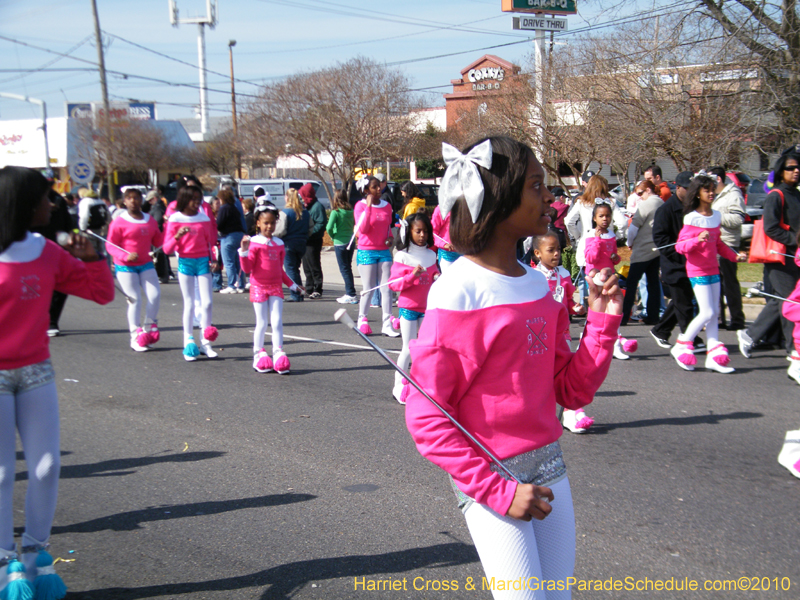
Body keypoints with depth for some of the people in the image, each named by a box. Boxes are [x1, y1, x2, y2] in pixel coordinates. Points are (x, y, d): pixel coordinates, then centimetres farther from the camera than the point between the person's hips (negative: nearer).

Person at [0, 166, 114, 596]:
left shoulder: (49, 253, 3)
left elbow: (102, 293, 8)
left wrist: (90, 255, -7)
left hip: (36, 372, 5)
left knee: (46, 467, 4)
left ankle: (35, 552, 20)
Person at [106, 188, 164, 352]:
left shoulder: (150, 221, 8)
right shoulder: (119, 222, -8)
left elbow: (158, 242, 12)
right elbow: (110, 245, -8)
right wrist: (125, 256, -24)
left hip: (146, 264, 4)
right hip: (125, 266, -4)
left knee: (155, 295, -7)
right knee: (134, 300, -6)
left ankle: (149, 328, 15)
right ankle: (135, 338, 4)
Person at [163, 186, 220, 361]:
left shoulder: (204, 218, 6)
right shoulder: (175, 220, -2)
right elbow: (167, 249, -5)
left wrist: (212, 260, 4)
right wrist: (177, 236, -23)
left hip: (203, 261, 2)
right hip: (185, 262, -2)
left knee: (207, 303, -1)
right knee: (189, 303, 1)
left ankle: (206, 343, 7)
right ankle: (188, 343, 7)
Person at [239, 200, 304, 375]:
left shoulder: (279, 243, 10)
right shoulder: (254, 243, -6)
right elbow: (247, 268, -12)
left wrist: (292, 285, 23)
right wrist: (244, 251, -25)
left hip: (276, 286, 4)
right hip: (259, 287, -4)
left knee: (277, 321, -2)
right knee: (261, 323, 2)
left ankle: (278, 354, 3)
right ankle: (258, 354, 14)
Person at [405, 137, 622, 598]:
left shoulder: (539, 285, 6)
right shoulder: (459, 292, -15)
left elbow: (571, 391, 12)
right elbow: (425, 418, -14)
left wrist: (603, 322, -1)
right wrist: (498, 491, -17)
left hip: (549, 469, 7)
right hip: (488, 479, -7)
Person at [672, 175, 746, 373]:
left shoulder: (716, 216, 10)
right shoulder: (692, 218, -11)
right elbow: (680, 246, -15)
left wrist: (734, 255, 12)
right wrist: (698, 240, -30)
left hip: (713, 269, 7)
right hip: (697, 271, -7)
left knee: (714, 312, 7)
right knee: (707, 312, -10)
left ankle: (714, 355, 11)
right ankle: (682, 346, 7)